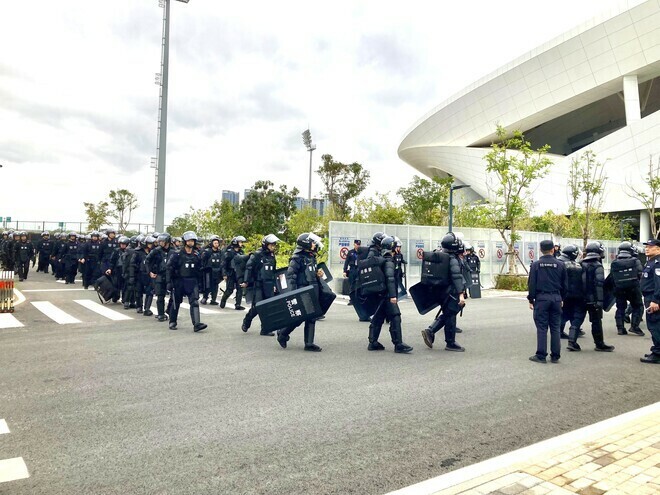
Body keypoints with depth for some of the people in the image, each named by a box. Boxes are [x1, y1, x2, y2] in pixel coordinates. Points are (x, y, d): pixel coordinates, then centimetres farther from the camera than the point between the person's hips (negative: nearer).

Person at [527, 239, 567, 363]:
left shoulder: (536, 264, -5)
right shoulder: (560, 265, 3)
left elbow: (531, 283, -5)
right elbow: (564, 284, 9)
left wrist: (531, 299, 3)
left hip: (541, 298, -2)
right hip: (556, 298, 3)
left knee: (542, 327, 1)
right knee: (555, 328, 8)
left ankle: (541, 355, 1)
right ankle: (555, 355, 12)